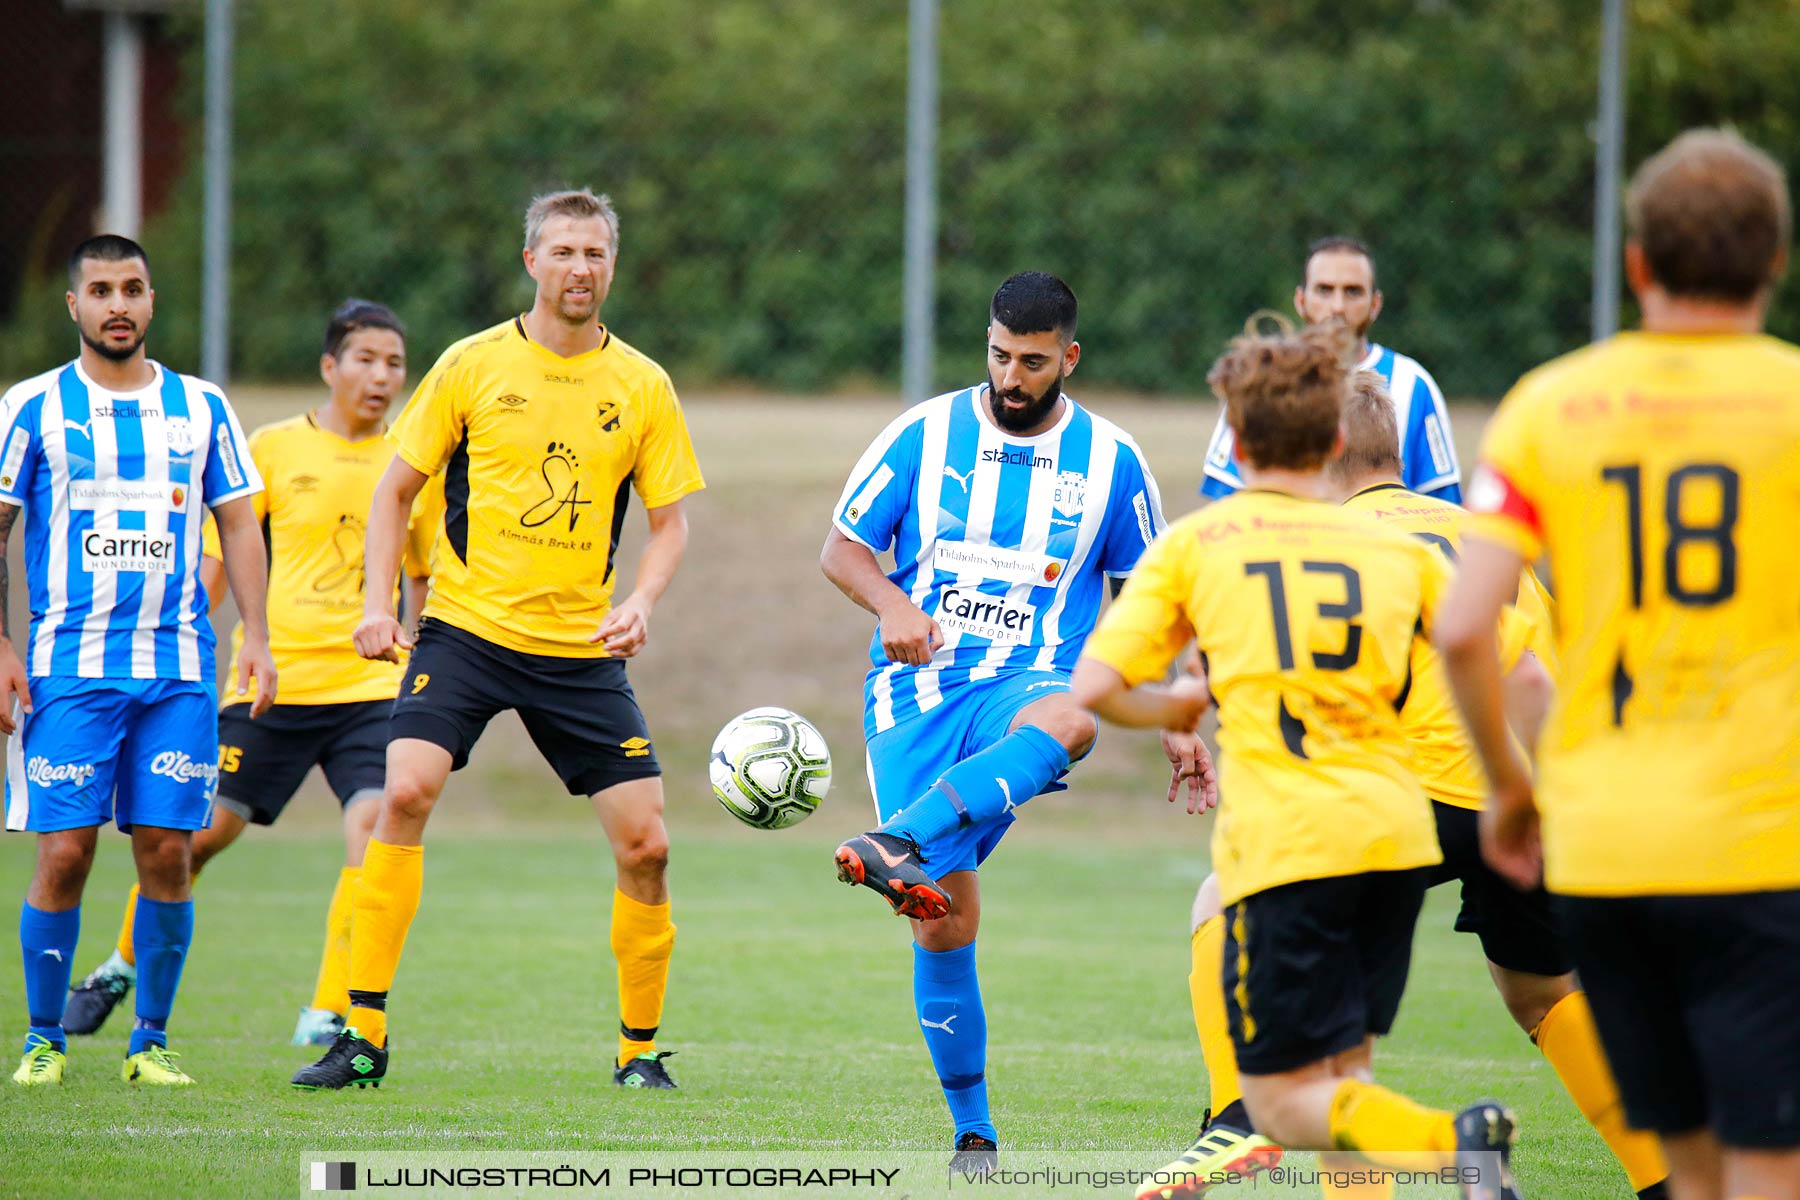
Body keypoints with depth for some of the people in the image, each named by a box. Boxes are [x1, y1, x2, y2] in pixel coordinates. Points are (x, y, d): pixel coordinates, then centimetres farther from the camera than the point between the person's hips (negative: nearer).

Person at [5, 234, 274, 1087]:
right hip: (69, 666, -2)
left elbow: (239, 525, 14)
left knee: (166, 851, -1)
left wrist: (257, 635, 3)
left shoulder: (201, 408, 11)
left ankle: (150, 1041, 9)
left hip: (179, 668, 2)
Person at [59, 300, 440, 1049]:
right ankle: (124, 965, 25)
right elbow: (216, 559, 5)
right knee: (200, 830, 1)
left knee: (372, 831, -18)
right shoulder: (273, 448, 2)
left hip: (371, 686, 1)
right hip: (273, 675, -1)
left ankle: (328, 1013, -9)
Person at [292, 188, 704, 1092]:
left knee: (643, 843, -3)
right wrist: (378, 602, -5)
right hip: (465, 630, -2)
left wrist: (639, 603, -10)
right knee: (406, 791, -21)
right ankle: (364, 1033, -15)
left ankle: (639, 1048, 17)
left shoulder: (642, 386, 3)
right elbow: (397, 486, 7)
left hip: (583, 647, 2)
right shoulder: (472, 366, 0)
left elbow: (669, 519, 9)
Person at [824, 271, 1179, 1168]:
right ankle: (973, 1132, 6)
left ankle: (902, 843, -55)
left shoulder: (1110, 461, 8)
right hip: (915, 691, 0)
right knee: (945, 917, -10)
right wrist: (891, 603, -13)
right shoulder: (924, 435, 5)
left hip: (1030, 685, 0)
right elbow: (841, 548, 9)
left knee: (1069, 719, -40)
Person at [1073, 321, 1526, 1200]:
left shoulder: (1193, 544, 6)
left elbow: (1093, 687, 0)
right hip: (1396, 831, 4)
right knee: (1338, 1077, 18)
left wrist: (1179, 708, 19)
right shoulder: (1396, 547, 13)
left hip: (1282, 844, -4)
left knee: (1284, 1104, -2)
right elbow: (1512, 662, 12)